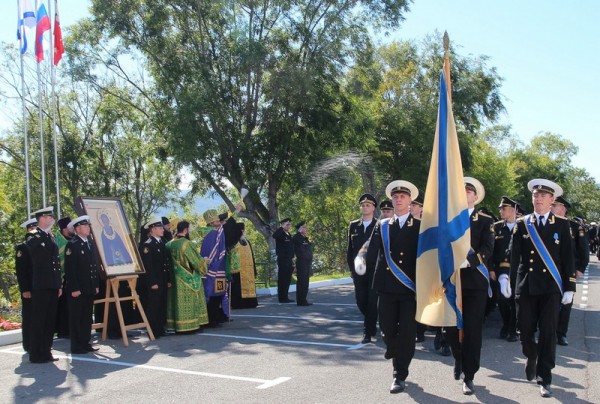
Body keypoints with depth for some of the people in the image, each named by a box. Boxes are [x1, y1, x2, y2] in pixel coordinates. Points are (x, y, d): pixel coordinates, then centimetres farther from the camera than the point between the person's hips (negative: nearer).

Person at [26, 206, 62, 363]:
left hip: (52, 285, 7)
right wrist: (46, 232, -20)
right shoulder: (35, 237, -6)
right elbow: (30, 244, -31)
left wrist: (59, 284, 14)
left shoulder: (51, 238, 16)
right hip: (41, 285, -7)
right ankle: (36, 355, 3)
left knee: (50, 320, 10)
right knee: (39, 320, -3)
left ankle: (46, 352, 16)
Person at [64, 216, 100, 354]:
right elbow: (69, 268, -14)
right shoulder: (72, 244, -10)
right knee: (76, 318, 1)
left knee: (87, 317, 12)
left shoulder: (89, 243, 13)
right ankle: (76, 346, 8)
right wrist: (74, 288, -18)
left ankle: (86, 343, 19)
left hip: (89, 288, 7)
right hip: (77, 289, -7)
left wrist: (96, 285, 12)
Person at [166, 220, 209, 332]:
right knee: (189, 303, 2)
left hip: (175, 279, 6)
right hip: (188, 279, -6)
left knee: (179, 302, 11)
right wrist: (204, 262, 9)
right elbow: (197, 261, -11)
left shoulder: (170, 244, 3)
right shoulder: (187, 244, -17)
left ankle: (177, 325, 14)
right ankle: (190, 324, 6)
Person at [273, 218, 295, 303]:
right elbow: (274, 235, -32)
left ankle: (285, 297, 18)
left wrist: (292, 259, 16)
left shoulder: (289, 235, 17)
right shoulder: (280, 234, -8)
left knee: (288, 280, 11)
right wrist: (282, 227, -26)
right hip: (282, 260, -8)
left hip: (289, 261, 8)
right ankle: (282, 298, 0)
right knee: (282, 279, -4)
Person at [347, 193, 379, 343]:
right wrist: (351, 268, 7)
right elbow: (349, 248, 11)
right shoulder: (353, 225, 9)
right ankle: (371, 325, 32)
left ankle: (368, 332, 6)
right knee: (361, 301, 8)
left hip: (375, 270, -3)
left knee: (372, 302, -4)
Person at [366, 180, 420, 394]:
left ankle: (400, 376, 11)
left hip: (410, 287, -2)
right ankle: (396, 356, 39)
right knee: (387, 330, 7)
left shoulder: (420, 226, 4)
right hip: (387, 286, 2)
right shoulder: (381, 225, 9)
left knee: (407, 333, -1)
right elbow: (372, 254, 1)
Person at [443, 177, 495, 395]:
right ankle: (459, 358, 35)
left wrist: (468, 260, -24)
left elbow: (487, 249, -8)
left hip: (475, 281, -2)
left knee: (472, 330, 0)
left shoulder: (485, 220, 5)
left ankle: (469, 377, 12)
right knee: (449, 327, 3)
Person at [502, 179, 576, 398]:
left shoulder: (562, 225, 4)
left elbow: (568, 258, 2)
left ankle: (544, 379, 10)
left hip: (551, 288, -1)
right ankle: (532, 358, 37)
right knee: (525, 330, 6)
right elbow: (513, 253, -2)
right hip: (525, 286, 1)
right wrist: (504, 276, -16)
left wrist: (569, 288, -2)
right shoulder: (522, 224, 6)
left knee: (548, 332, -1)